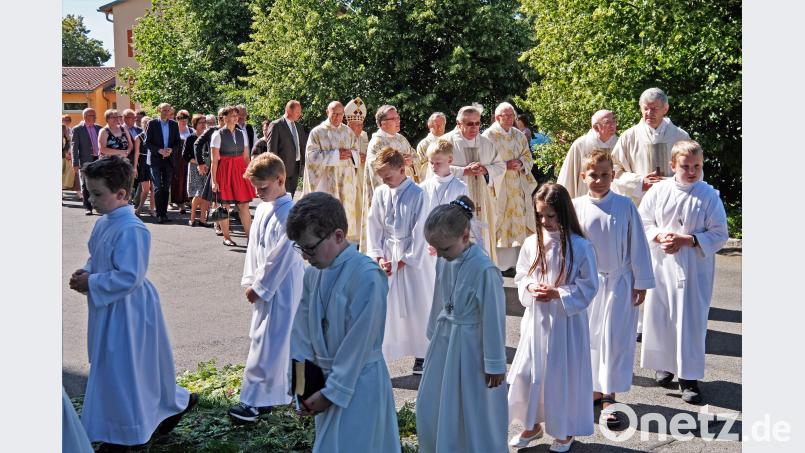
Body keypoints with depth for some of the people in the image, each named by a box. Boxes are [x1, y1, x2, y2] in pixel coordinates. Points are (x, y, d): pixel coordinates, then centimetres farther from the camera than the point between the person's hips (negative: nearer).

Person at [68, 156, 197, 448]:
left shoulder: (131, 230, -23)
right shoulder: (103, 224, 6)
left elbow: (128, 278, -26)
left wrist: (91, 284, -19)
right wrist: (85, 273, 0)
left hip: (125, 311, -10)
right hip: (108, 309, 10)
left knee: (122, 368, 2)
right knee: (110, 366, 21)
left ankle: (128, 431, 20)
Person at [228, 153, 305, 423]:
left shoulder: (289, 213, -18)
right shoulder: (263, 208, 9)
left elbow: (282, 256, -19)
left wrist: (259, 286, -13)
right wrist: (250, 280, 7)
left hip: (281, 287, -9)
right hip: (263, 287, 9)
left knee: (269, 341, -5)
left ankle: (257, 399, 1)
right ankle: (278, 389, 30)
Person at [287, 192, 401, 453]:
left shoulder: (367, 277, -21)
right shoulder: (313, 274, 1)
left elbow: (358, 344, -20)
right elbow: (301, 330, 4)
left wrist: (332, 392, -15)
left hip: (358, 385, -7)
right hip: (326, 381, 7)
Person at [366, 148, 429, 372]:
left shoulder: (417, 194, -10)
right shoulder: (380, 193, 2)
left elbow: (419, 231, -10)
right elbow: (373, 227, 5)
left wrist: (404, 260, -10)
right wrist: (378, 257, -4)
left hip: (411, 258, -3)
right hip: (385, 258, 3)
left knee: (417, 306, 4)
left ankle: (421, 355, 21)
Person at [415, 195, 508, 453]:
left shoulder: (484, 270, -25)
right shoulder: (443, 262, -4)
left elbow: (493, 319, -18)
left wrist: (494, 364, -11)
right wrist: (434, 333, 20)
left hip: (470, 348, -7)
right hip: (444, 342, 7)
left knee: (473, 415, 8)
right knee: (432, 409, 18)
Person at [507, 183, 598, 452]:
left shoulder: (580, 247, -13)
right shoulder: (531, 243, 0)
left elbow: (588, 287, -9)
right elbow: (521, 277, 10)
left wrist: (557, 294, -19)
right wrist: (530, 288, -11)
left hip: (567, 320, -4)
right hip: (536, 318, 4)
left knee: (564, 374, 6)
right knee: (527, 371, 10)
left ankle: (565, 430, 27)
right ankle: (532, 424, 31)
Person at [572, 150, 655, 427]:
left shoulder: (625, 206, -7)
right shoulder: (576, 207, -4)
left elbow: (637, 246, -2)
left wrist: (641, 283, -1)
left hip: (619, 283, -2)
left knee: (615, 339, 0)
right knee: (590, 338, 11)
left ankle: (609, 397, 10)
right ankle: (595, 391, 27)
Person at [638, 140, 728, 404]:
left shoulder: (709, 195, -6)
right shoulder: (658, 191, -1)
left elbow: (719, 234, -6)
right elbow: (643, 223, 6)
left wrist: (685, 239, -17)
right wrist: (660, 236, -13)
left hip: (694, 269, -2)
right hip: (661, 265, 2)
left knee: (691, 320, 1)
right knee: (659, 316, 10)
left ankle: (689, 377, 14)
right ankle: (665, 363, 33)